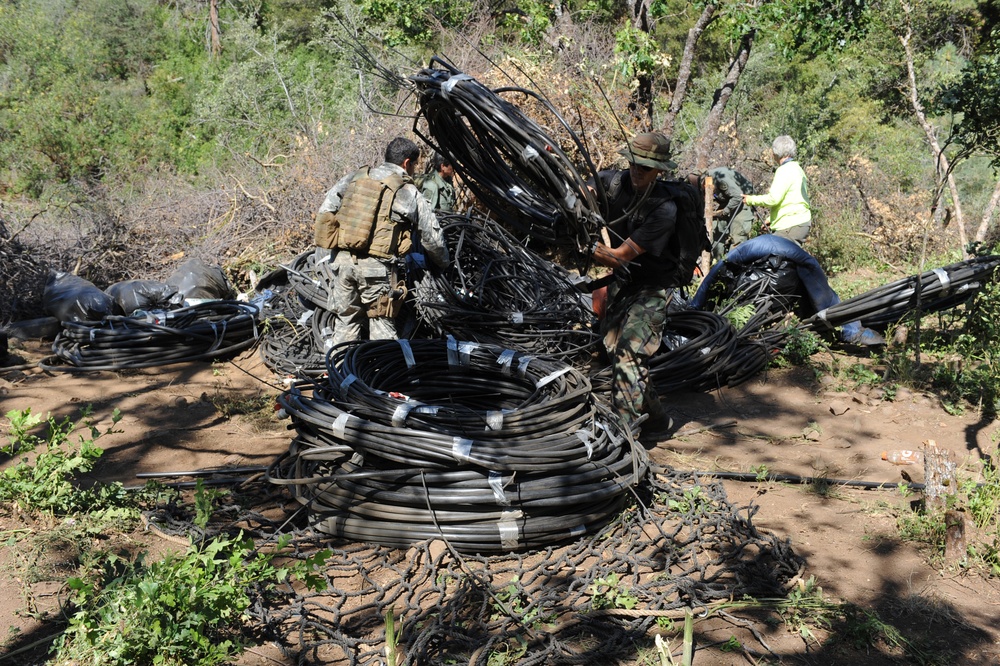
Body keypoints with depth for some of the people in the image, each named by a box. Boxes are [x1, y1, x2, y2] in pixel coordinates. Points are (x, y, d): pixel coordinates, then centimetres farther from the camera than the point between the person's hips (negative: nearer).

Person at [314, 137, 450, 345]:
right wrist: (444, 264, 23)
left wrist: (327, 249, 21)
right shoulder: (409, 193, 2)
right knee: (382, 326, 5)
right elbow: (432, 238, 6)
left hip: (343, 260, 4)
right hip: (377, 266, -4)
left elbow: (324, 213, 10)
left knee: (345, 321, 13)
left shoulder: (353, 178, 12)